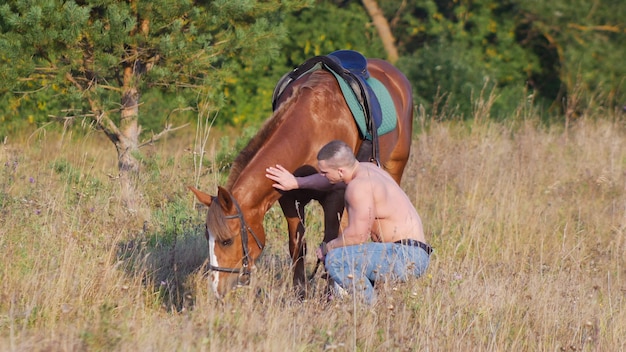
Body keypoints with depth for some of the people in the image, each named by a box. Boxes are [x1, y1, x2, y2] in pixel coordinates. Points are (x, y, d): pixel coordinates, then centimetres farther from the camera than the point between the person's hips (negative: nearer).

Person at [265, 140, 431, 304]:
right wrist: (295, 183, 34)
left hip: (407, 257, -11)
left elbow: (357, 235, -22)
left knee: (336, 260, -23)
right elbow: (329, 181, 33)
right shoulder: (366, 169, 11)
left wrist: (327, 247, -6)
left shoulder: (359, 186, -20)